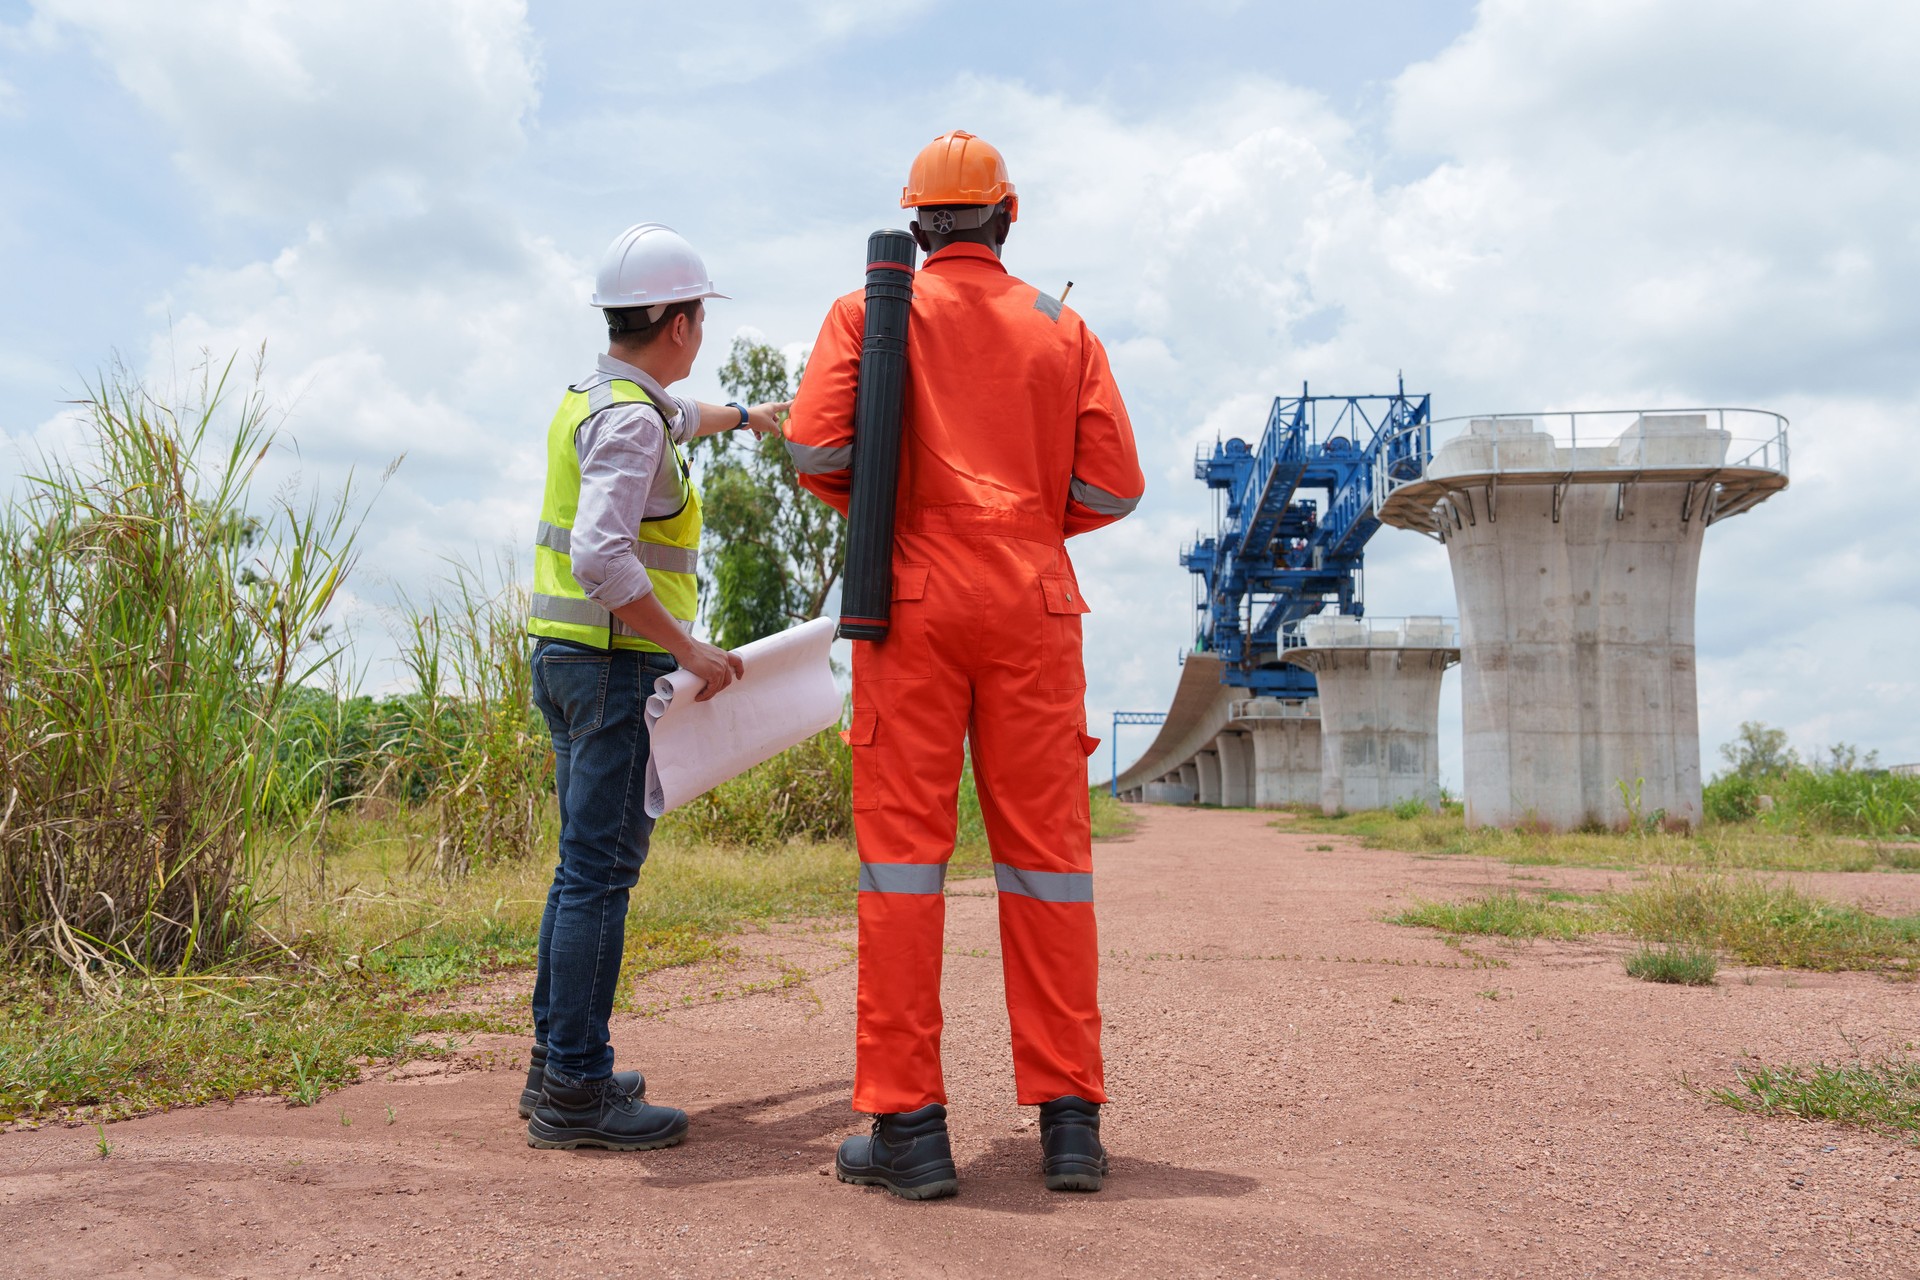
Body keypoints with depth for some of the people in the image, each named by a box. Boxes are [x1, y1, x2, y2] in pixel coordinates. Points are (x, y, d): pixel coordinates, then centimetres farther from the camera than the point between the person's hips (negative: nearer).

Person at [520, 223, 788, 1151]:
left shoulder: (599, 395, 16)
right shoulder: (629, 418, -15)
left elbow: (676, 418, 41)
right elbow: (601, 555, -28)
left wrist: (742, 416, 56)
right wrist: (689, 648, -23)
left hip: (569, 657, 10)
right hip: (616, 664, -10)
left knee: (585, 864, 14)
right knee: (601, 869, -8)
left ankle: (556, 1065, 22)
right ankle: (574, 1091, -2)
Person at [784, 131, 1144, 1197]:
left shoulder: (869, 311, 8)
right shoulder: (1063, 329, 13)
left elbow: (815, 443, -6)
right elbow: (1113, 484, 5)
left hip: (914, 599, -2)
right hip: (1032, 603, 2)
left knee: (902, 845, 0)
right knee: (1045, 849, 4)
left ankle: (906, 1123, -1)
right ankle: (1069, 1119, 7)